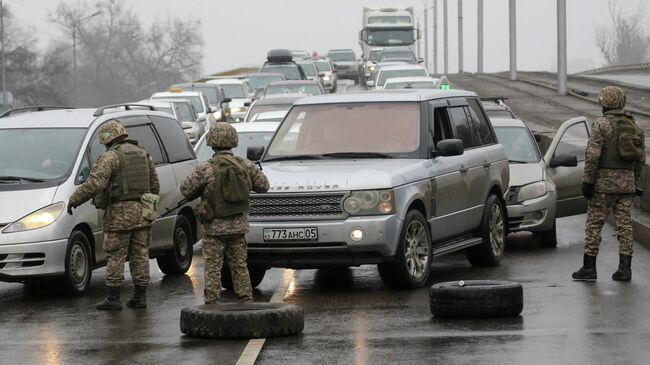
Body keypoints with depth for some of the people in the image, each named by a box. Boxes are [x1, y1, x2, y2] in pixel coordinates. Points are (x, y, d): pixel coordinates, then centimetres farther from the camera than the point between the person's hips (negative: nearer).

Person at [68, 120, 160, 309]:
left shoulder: (110, 156, -10)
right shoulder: (143, 154, 12)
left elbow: (95, 183, -21)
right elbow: (155, 185, 17)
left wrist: (74, 200, -13)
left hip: (120, 213, -6)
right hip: (143, 212, 6)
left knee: (115, 256, 0)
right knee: (140, 255, 11)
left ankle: (113, 299, 0)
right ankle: (140, 297, 12)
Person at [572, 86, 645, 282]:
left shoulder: (601, 124, -8)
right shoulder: (634, 126, 11)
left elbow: (593, 155, -14)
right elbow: (641, 158, 14)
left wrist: (587, 181, -11)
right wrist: (637, 184, 20)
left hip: (604, 181, -5)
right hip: (627, 182, 5)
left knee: (594, 223, 0)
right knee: (624, 224, 6)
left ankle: (589, 267, 0)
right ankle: (624, 267, 2)